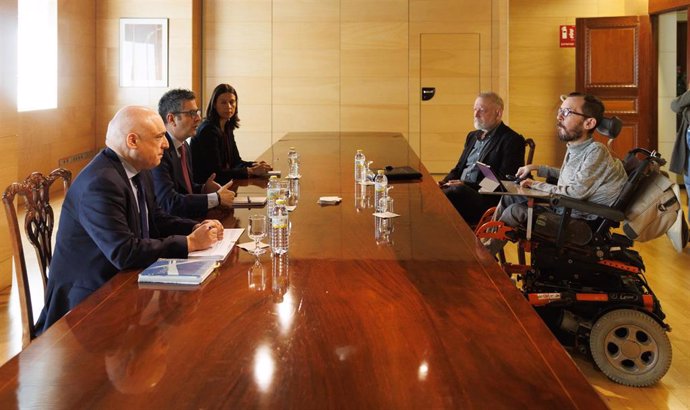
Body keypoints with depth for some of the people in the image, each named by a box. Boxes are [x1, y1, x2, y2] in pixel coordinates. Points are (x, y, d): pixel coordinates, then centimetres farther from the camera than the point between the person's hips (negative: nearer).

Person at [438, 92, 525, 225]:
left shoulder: (512, 140, -1)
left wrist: (466, 185, -16)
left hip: (486, 197, -7)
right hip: (459, 190, 7)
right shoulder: (472, 136, 25)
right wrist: (445, 182, 4)